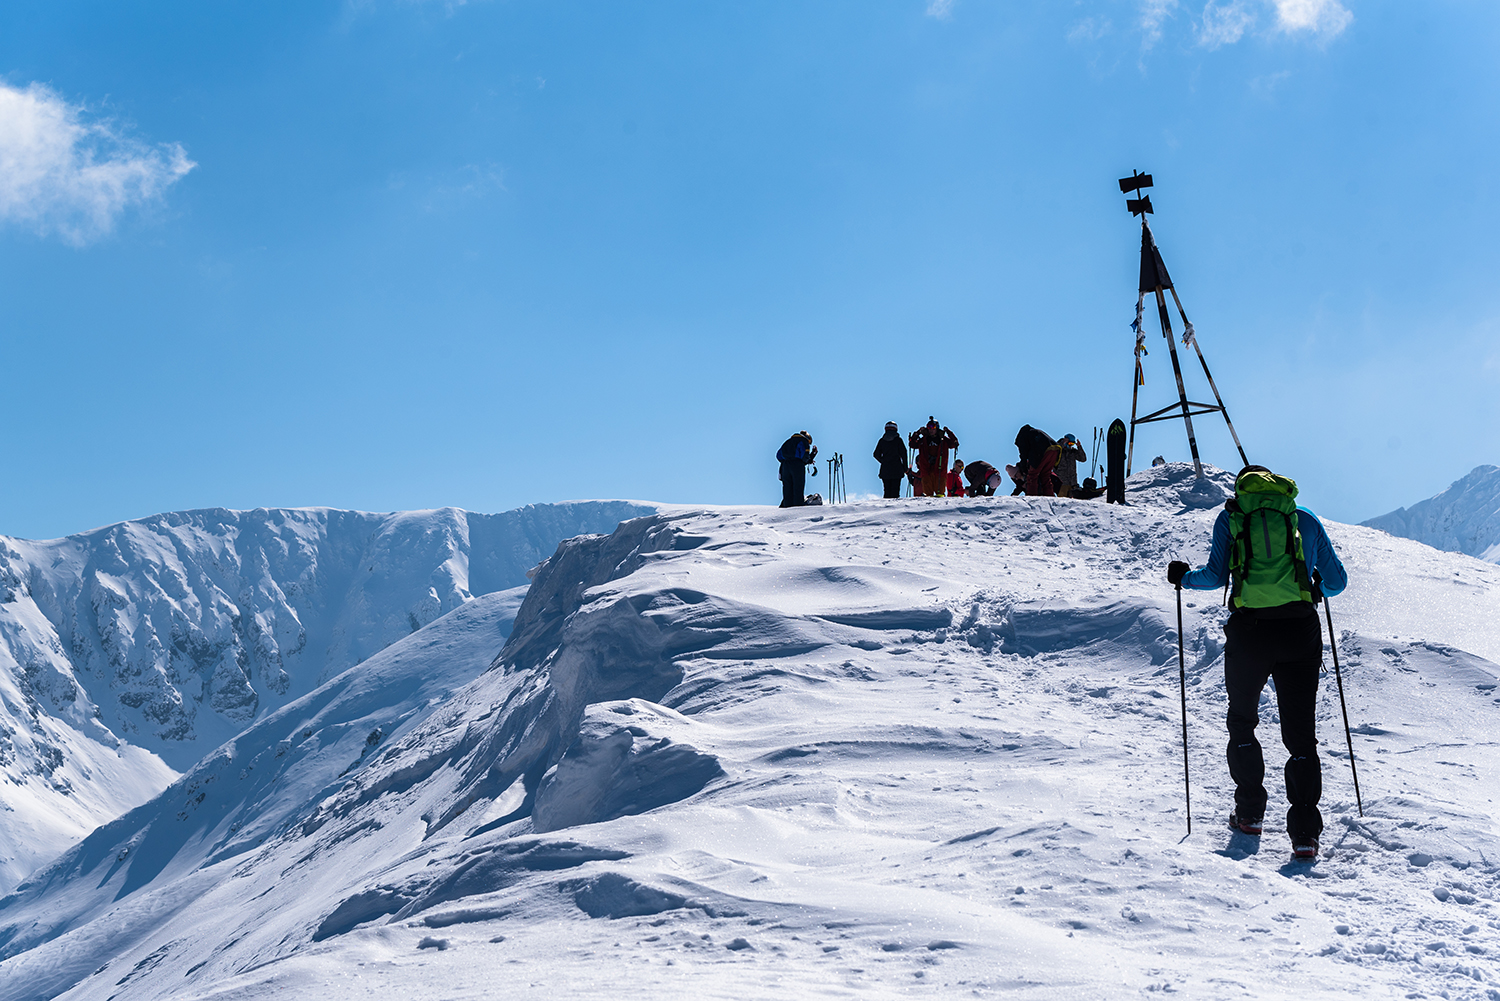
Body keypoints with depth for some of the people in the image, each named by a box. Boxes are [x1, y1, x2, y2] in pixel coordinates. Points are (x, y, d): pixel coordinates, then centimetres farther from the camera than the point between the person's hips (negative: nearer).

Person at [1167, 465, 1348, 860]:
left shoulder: (1230, 518, 10)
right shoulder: (1305, 519, 15)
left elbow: (1217, 576, -1)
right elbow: (1337, 580, 17)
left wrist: (1184, 576, 18)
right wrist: (1317, 586, 40)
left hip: (1249, 630, -1)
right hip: (1300, 630, 1)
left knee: (1242, 723, 21)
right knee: (1300, 732, 4)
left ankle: (1250, 812, 22)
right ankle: (1305, 830, -7)